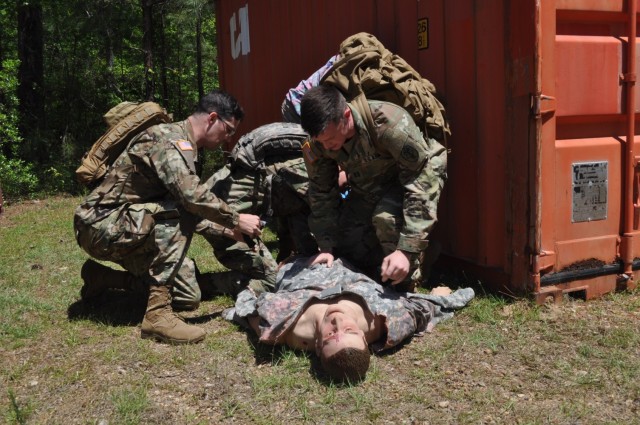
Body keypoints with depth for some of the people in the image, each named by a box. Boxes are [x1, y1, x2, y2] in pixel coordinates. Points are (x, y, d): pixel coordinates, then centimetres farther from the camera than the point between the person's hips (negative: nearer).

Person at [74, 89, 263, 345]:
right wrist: (236, 220, -21)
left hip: (124, 227, 9)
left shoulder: (182, 144, 12)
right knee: (181, 212, -30)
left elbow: (194, 203, 19)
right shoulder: (168, 139, -19)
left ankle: (103, 277, 19)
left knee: (188, 295, 3)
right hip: (103, 224, -9)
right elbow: (191, 196, -33)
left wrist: (228, 231, 13)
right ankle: (158, 312, -29)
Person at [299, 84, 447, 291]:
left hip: (418, 174, -5)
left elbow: (422, 182, -37)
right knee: (348, 246, -5)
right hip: (367, 187, 6)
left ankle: (404, 288, -13)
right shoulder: (319, 141, -22)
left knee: (387, 217, -34)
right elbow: (321, 193, -10)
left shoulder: (390, 124, -39)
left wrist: (407, 249, -41)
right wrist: (327, 247, -17)